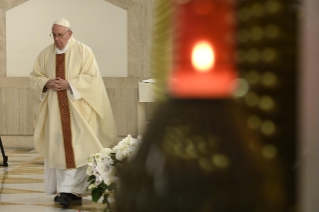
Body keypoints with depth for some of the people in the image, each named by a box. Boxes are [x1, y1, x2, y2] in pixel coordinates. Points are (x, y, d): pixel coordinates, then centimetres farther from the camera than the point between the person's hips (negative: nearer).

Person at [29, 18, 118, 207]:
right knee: (57, 147, 3)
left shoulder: (83, 51, -3)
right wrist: (47, 83, -9)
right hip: (54, 109, 4)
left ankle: (70, 189, -13)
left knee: (75, 147, -11)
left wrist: (69, 84, -18)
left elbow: (92, 77, -8)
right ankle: (64, 189, 10)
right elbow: (35, 77, 12)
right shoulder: (46, 54, 10)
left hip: (77, 108, -4)